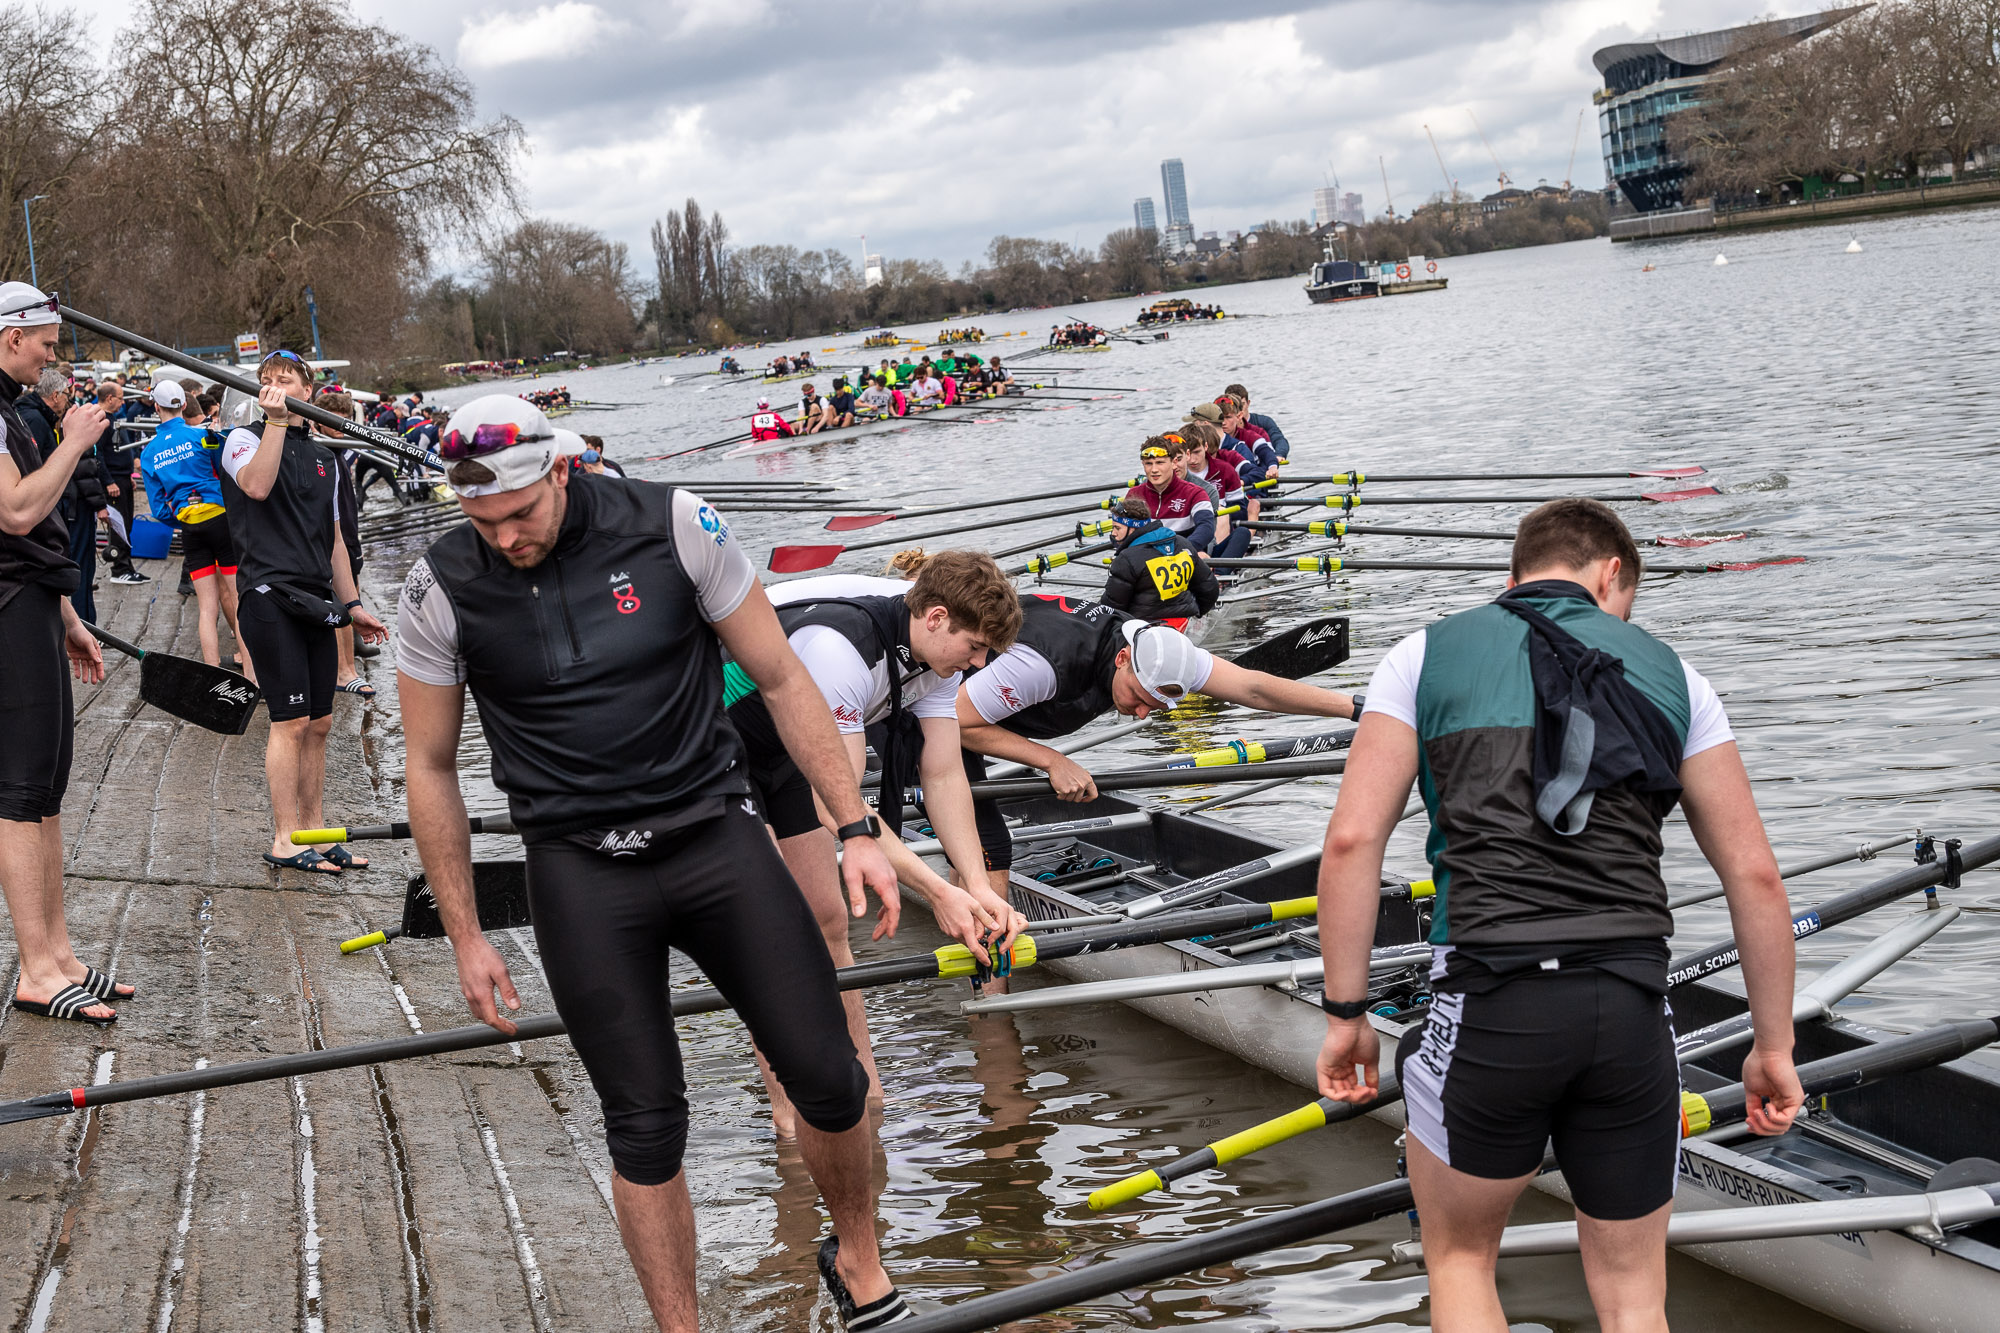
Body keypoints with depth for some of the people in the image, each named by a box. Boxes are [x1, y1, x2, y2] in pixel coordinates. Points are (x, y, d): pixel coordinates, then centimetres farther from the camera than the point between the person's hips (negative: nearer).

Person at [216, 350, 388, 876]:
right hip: (269, 593, -6)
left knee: (319, 723, 7)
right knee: (291, 722, -9)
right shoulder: (245, 439, 1)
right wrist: (275, 420, -21)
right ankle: (285, 841, -4)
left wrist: (353, 604, 19)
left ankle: (314, 832, 15)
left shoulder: (323, 457, 19)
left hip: (315, 601, 7)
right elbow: (256, 485, -23)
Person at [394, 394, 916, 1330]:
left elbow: (781, 679, 1)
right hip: (582, 871, 0)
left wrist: (856, 830, -2)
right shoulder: (441, 588, -5)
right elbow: (431, 768, 6)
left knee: (828, 1079, -1)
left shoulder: (674, 525, -8)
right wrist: (465, 937, 6)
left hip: (714, 832, 0)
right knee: (645, 1126, 1)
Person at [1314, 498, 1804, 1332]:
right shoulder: (1667, 674, 14)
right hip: (1633, 1008, 2)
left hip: (1488, 997, -1)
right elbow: (1754, 873, 10)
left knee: (1459, 1262, 20)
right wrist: (1773, 1046, 17)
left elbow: (1352, 839, -1)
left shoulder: (1426, 656, 9)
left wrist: (1345, 1012, 5)